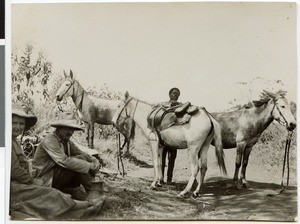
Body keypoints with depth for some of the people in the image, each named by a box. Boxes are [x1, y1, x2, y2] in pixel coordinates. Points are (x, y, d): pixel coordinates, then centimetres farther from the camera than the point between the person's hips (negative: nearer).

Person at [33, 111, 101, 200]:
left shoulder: (67, 141, 10)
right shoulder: (49, 140, -19)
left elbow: (82, 153, 5)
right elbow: (64, 161, -31)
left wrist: (95, 161, -17)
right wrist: (90, 166, -29)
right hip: (45, 179, -9)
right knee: (79, 159, -22)